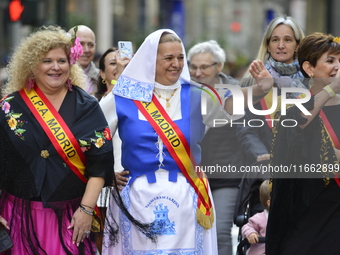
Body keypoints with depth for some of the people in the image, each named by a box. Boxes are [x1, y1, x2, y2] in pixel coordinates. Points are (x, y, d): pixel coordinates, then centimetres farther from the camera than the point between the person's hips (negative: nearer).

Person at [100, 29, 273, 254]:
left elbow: (229, 107, -15)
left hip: (185, 198, 1)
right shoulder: (124, 98, 2)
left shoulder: (195, 96, 3)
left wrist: (258, 90, -32)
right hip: (139, 196, -1)